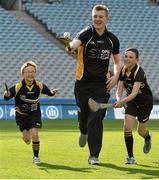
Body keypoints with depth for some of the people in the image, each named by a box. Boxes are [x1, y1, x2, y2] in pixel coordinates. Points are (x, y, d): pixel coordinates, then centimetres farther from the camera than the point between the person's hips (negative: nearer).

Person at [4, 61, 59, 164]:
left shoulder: (39, 86, -11)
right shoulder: (18, 87, -19)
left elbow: (48, 92, 6)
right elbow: (7, 98, -20)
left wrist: (52, 92, -16)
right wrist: (7, 95, -43)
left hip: (35, 114, 0)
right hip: (22, 115, 0)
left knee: (34, 134, -18)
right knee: (27, 140, 3)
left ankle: (36, 157, 3)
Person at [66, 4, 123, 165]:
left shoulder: (112, 39, 4)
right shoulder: (86, 34, -8)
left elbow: (117, 61, 17)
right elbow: (76, 42, -33)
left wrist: (116, 76, -3)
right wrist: (71, 47, -58)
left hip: (102, 85, 1)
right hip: (83, 83, -1)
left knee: (96, 119, -10)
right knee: (83, 116, 9)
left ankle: (94, 156, -5)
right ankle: (84, 132, 48)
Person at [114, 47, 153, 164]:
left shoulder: (139, 72, -30)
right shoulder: (123, 71, -12)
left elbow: (134, 93, -40)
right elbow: (119, 90, -10)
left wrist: (122, 101, -54)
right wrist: (119, 100, -31)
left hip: (145, 102, -4)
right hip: (131, 101, 4)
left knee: (141, 131, 8)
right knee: (127, 126, -15)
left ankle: (148, 138, 47)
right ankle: (130, 157, -5)